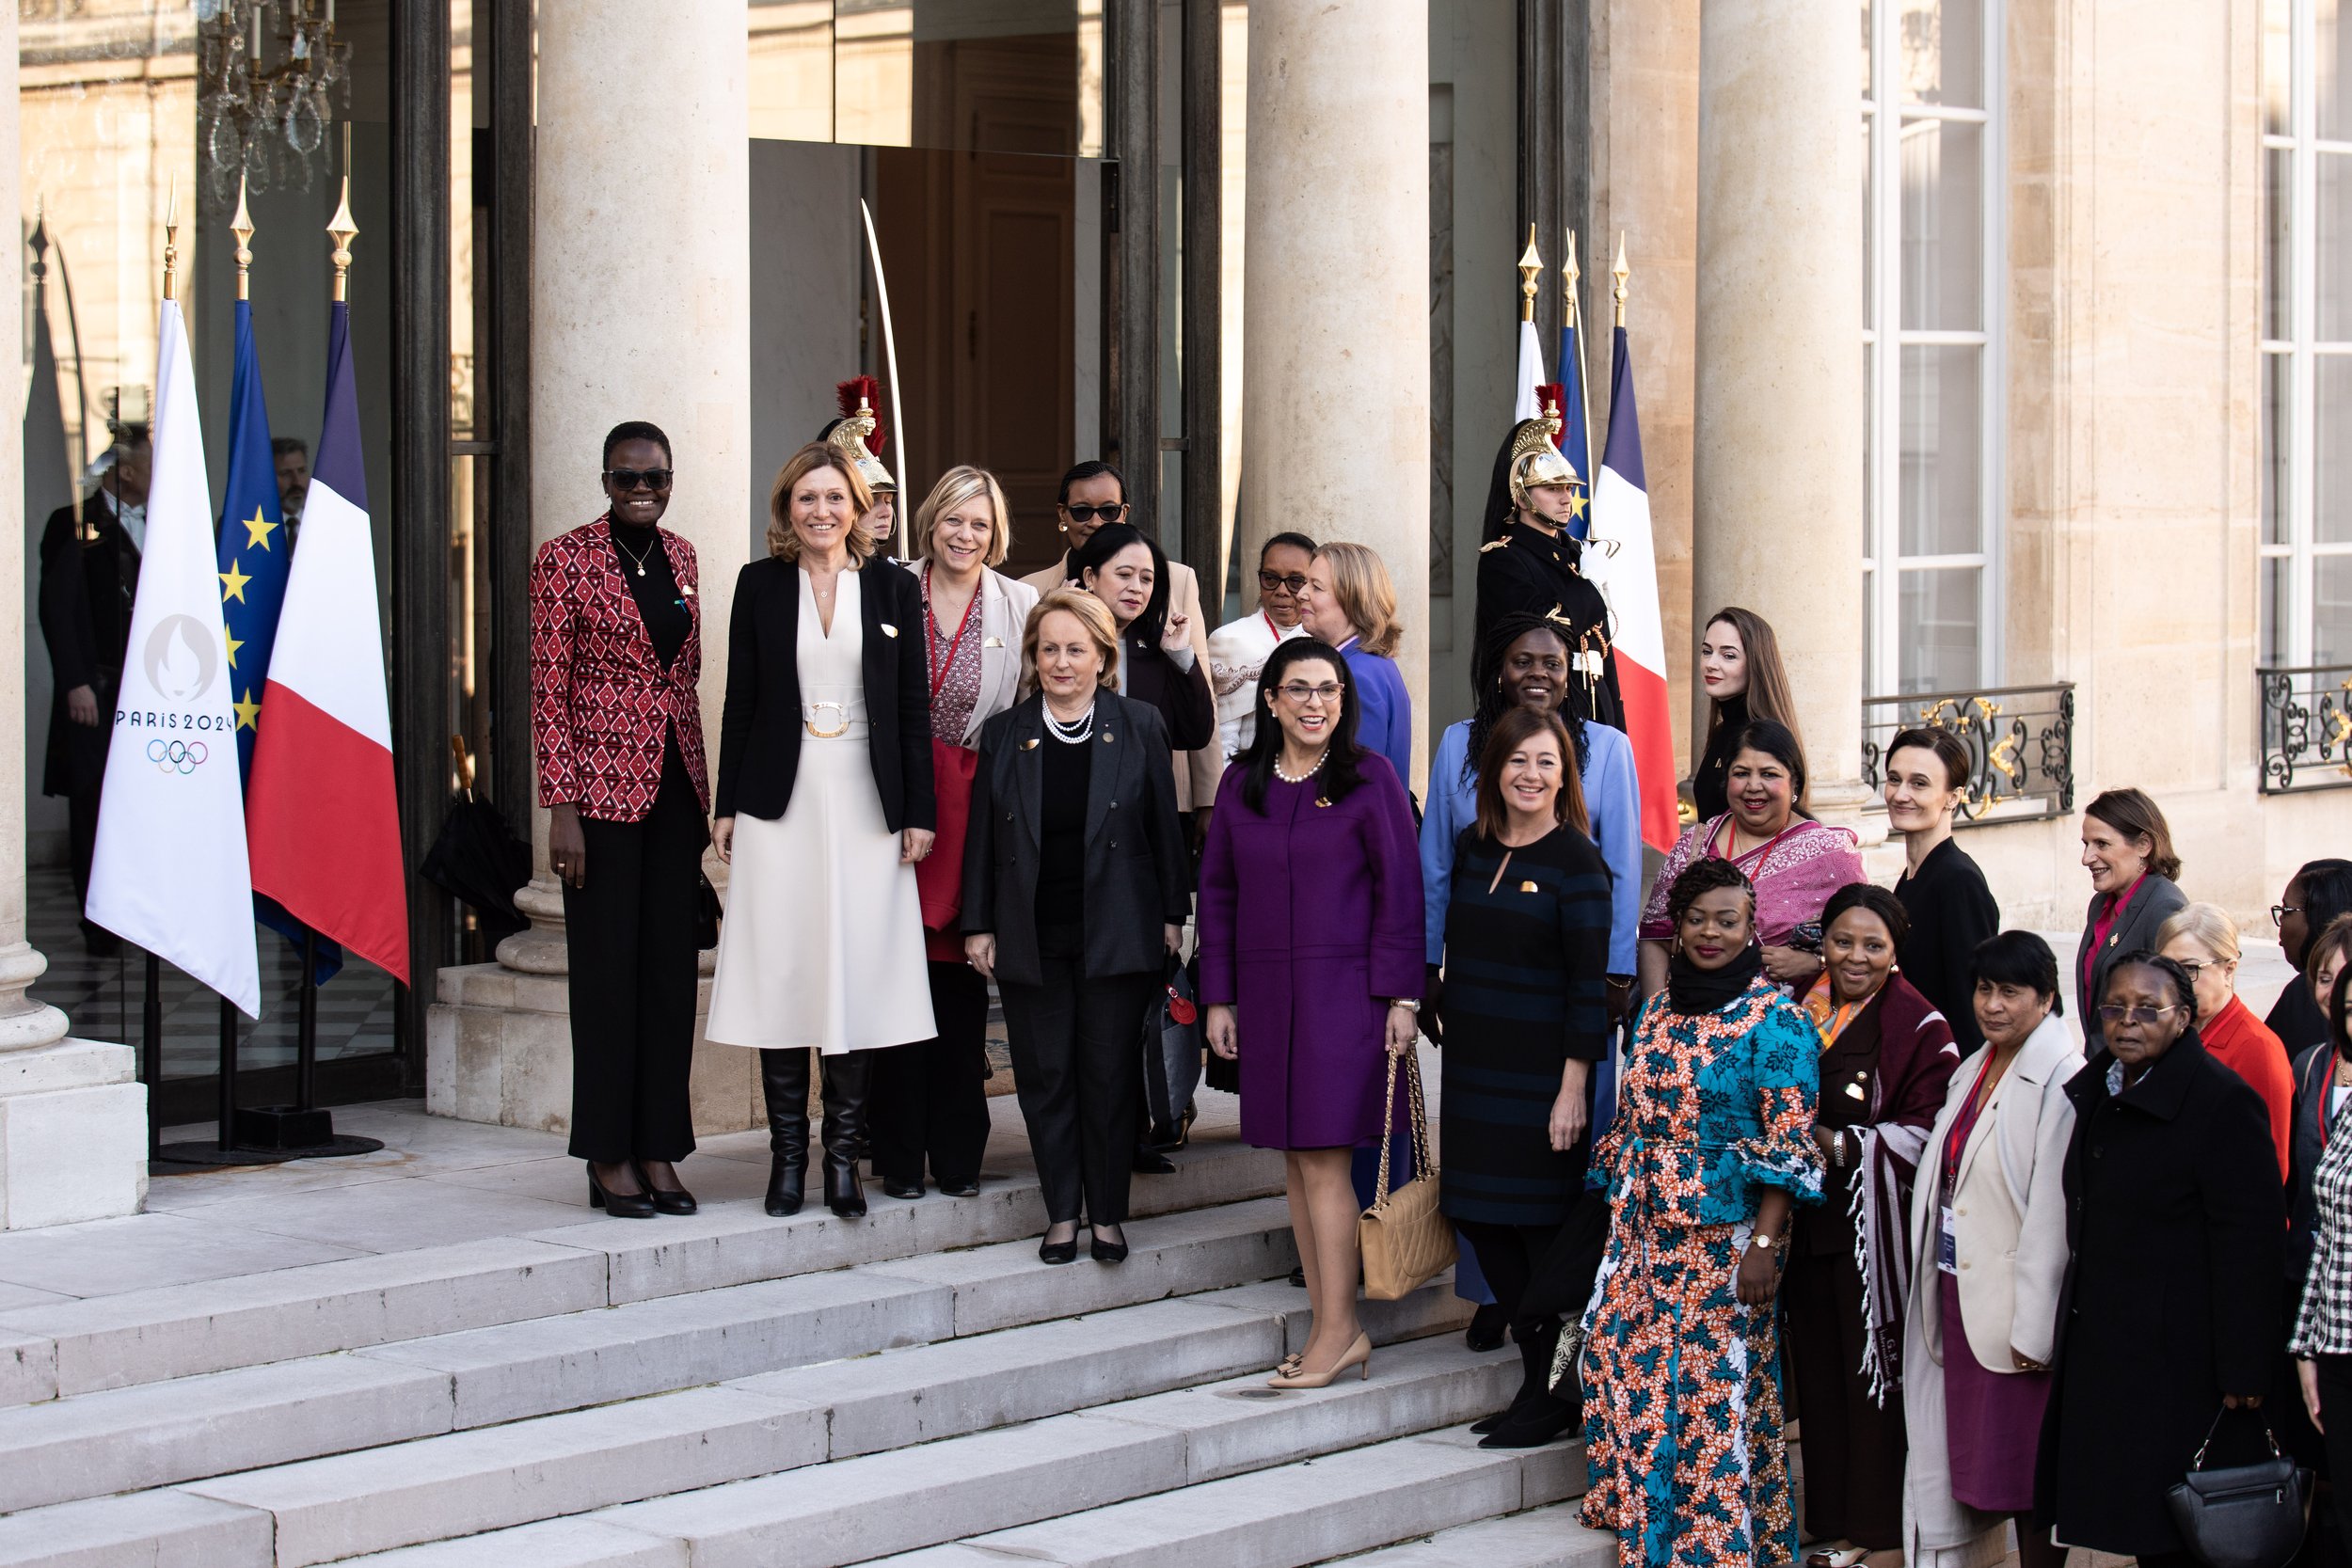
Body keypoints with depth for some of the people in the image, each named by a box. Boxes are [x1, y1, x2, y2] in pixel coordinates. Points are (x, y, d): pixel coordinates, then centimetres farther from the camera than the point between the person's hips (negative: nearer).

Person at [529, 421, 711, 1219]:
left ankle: (658, 1151, 13)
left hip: (676, 785, 6)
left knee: (671, 966, 6)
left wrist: (705, 792, 13)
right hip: (604, 785, -6)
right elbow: (548, 689, -7)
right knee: (608, 968, -2)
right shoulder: (565, 560, -6)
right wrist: (561, 808, -12)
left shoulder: (679, 556, 12)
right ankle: (608, 1160, 5)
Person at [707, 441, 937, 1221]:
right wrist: (729, 806, 2)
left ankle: (844, 1154, 6)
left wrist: (918, 812, 1)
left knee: (860, 974, -1)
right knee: (781, 971, 0)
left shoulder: (894, 587, 6)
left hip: (865, 802, 0)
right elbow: (740, 702, 6)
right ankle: (788, 1151, 8)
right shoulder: (760, 585, 5)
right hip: (782, 801, 0)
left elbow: (913, 709, 6)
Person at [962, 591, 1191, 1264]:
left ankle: (1107, 1214, 13)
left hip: (1116, 934, -2)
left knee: (1109, 1074, 2)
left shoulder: (1139, 726, 2)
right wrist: (978, 926, 4)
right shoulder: (1004, 734, 6)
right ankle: (1062, 1213, 14)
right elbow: (982, 836, 8)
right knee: (1044, 1075, 4)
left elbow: (1165, 826, 4)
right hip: (1031, 938, 2)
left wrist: (1172, 915, 1)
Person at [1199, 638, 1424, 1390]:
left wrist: (1402, 995, -9)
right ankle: (1330, 1328, 10)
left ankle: (1339, 1331, -4)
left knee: (1322, 1157, -9)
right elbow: (1217, 892, 12)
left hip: (1344, 989, -5)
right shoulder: (1241, 783, 8)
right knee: (1295, 1160, 5)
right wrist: (1218, 998, 8)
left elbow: (1400, 889, -4)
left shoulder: (1369, 777, -3)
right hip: (1266, 992, 5)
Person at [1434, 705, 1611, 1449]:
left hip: (1542, 1075, -6)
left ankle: (1562, 1393, 7)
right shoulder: (1470, 849, 9)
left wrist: (1574, 1085, -16)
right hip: (1472, 1072, 6)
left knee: (1546, 1228, -3)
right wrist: (1446, 1020, 12)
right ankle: (1539, 1379, 18)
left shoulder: (1576, 861, -8)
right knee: (1481, 1220, 7)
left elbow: (1590, 983, -11)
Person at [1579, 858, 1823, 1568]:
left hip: (1723, 1238, -6)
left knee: (1717, 1385, -4)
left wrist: (1765, 1243, -19)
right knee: (1626, 1370, 5)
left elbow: (1789, 1142, -12)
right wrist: (1618, 1205, 15)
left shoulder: (1775, 1020, -8)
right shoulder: (1658, 1009, 12)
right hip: (1644, 1230, 6)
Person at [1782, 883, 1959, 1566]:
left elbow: (1928, 1132, -11)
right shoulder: (1801, 1012, 11)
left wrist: (1840, 1146, -15)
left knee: (1874, 1371, -3)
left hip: (1875, 1224, -5)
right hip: (1809, 1221, 5)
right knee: (1821, 1371, 8)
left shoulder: (1918, 1027, -5)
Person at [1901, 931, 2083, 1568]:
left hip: (2016, 1304, -8)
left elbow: (2055, 1211, -18)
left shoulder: (2062, 1081, -14)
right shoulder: (1973, 1071, 13)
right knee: (1972, 1464, 12)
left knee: (2028, 1475, -1)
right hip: (1958, 1295, 8)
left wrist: (2033, 1326, -19)